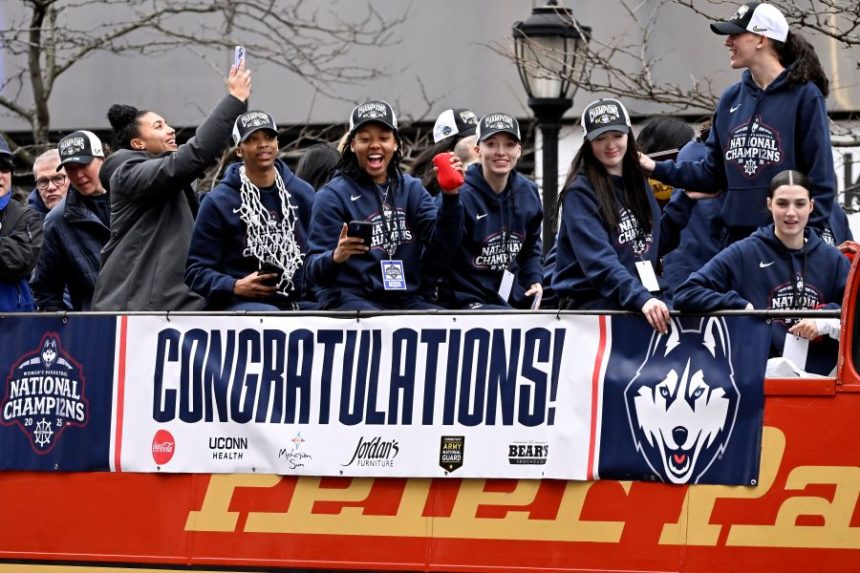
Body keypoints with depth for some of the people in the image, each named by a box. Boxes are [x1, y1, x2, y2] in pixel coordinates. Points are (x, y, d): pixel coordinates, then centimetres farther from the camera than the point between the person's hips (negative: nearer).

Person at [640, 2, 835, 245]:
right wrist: (656, 168, 6)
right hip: (737, 237, 6)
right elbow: (711, 173, 16)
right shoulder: (730, 99, 13)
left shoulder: (804, 96, -6)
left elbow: (820, 176, -7)